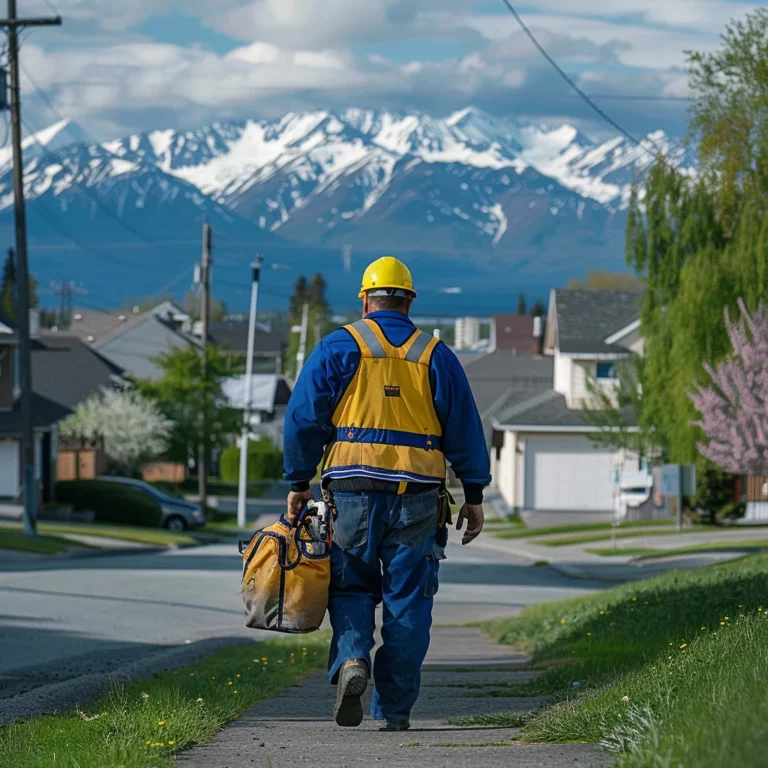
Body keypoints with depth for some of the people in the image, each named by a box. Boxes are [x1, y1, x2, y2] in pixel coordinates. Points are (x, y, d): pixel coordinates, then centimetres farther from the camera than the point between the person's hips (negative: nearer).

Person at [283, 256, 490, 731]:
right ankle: (395, 709, 4)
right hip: (417, 497, 1)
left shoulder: (338, 348, 4)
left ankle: (351, 659, -17)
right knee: (407, 600, 6)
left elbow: (304, 418, 1)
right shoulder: (436, 356, 9)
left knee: (351, 587, 12)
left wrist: (298, 483, 7)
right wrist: (474, 496, 12)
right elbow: (465, 430, 8)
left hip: (353, 491, -1)